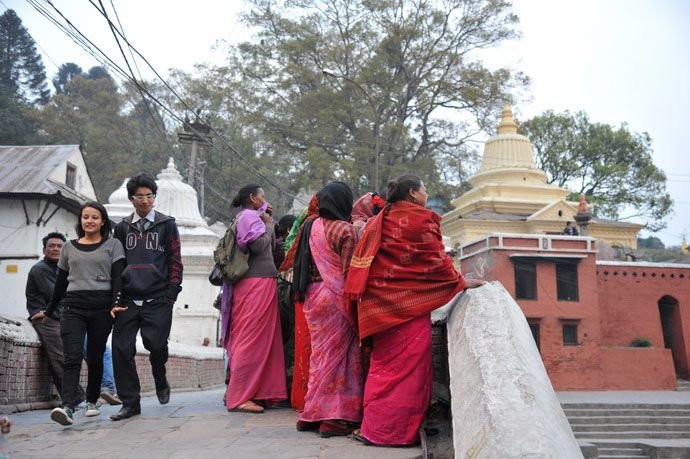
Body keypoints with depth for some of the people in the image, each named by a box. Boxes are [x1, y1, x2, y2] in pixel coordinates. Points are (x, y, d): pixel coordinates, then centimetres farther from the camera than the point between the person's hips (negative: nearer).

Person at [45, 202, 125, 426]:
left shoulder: (113, 245, 8)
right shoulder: (69, 247, 15)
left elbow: (117, 276, -1)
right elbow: (61, 282, 21)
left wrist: (116, 303, -15)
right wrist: (49, 311, 24)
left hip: (101, 307, -1)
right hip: (73, 307, 1)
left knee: (95, 357, 6)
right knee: (72, 357, -12)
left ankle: (91, 401, 23)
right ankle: (68, 407, -22)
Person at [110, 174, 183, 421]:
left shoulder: (166, 224, 8)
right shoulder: (122, 227, 15)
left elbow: (175, 260, 4)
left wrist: (172, 291, -5)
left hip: (157, 299, -2)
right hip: (128, 299, 3)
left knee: (156, 344, -10)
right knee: (122, 348, -3)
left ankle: (161, 382, 22)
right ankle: (130, 402, 9)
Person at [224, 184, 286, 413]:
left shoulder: (250, 218, 22)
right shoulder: (249, 217, -6)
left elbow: (270, 247, 20)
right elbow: (259, 244, -19)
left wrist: (268, 223, 12)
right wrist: (269, 224, -3)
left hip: (259, 284, 10)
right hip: (258, 282, -10)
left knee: (262, 340, 11)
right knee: (253, 338, -9)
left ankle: (260, 391, 15)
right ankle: (240, 397, -6)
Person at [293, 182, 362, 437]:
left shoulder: (310, 226, 8)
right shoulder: (346, 230, -12)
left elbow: (301, 264, 14)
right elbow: (349, 271, -14)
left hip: (312, 296, 7)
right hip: (336, 298, -7)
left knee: (320, 352, 15)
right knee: (339, 353, 1)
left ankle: (313, 414, 20)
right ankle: (335, 417, 2)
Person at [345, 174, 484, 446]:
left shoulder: (378, 221, 16)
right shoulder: (422, 219, -6)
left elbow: (365, 259, 16)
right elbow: (434, 259, -7)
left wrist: (363, 296, 20)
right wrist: (461, 282, 3)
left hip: (381, 300, 8)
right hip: (409, 301, -8)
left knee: (385, 361, 14)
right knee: (408, 362, -2)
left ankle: (375, 425, 16)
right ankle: (394, 430, 0)